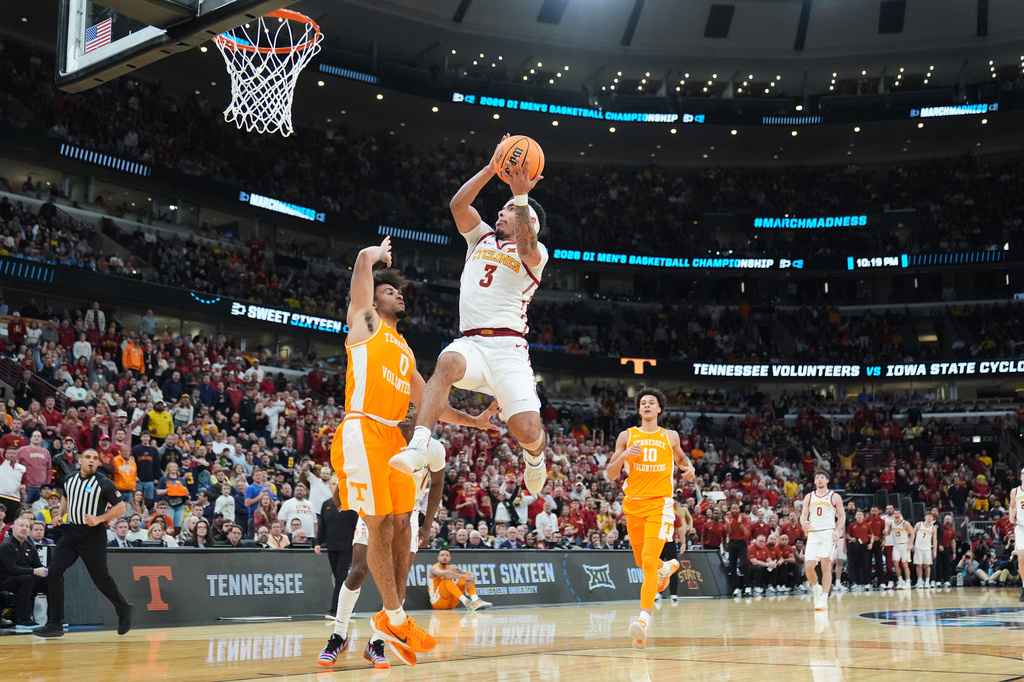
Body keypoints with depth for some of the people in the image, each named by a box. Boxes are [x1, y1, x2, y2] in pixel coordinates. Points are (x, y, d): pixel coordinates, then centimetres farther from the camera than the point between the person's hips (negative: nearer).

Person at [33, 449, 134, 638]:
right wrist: (60, 515, 10)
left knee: (100, 578, 1)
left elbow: (120, 508, -6)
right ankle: (54, 624, -1)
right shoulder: (69, 480, 6)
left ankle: (124, 611, 26)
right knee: (54, 571, -7)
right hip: (71, 532, 5)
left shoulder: (104, 483, -10)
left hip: (93, 535, -5)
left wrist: (99, 519, -18)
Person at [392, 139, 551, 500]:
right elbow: (458, 204, 6)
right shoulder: (481, 237, 23)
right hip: (470, 342, 3)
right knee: (447, 363, -36)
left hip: (508, 347, -2)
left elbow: (525, 247, -17)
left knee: (529, 433, -14)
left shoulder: (535, 253, 8)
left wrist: (520, 196, -27)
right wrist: (493, 167, -1)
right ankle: (417, 448, -46)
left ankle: (534, 457, 24)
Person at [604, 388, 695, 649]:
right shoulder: (627, 436, 6)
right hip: (634, 504, 3)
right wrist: (623, 456, -15)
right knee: (641, 560, 16)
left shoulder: (670, 437, 9)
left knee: (648, 560, -19)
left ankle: (644, 618, -25)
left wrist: (689, 467, 6)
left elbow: (680, 457, 29)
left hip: (660, 504, -2)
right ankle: (667, 567, 51)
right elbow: (610, 475, 4)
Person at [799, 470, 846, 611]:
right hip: (813, 533, 3)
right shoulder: (809, 497, 14)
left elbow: (842, 516, 5)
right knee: (808, 567, -5)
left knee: (826, 566, -9)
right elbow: (803, 514, 11)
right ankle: (816, 588, 25)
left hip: (828, 533, -3)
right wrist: (803, 522, -13)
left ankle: (824, 600, -5)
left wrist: (838, 530, -11)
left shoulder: (835, 497, 5)